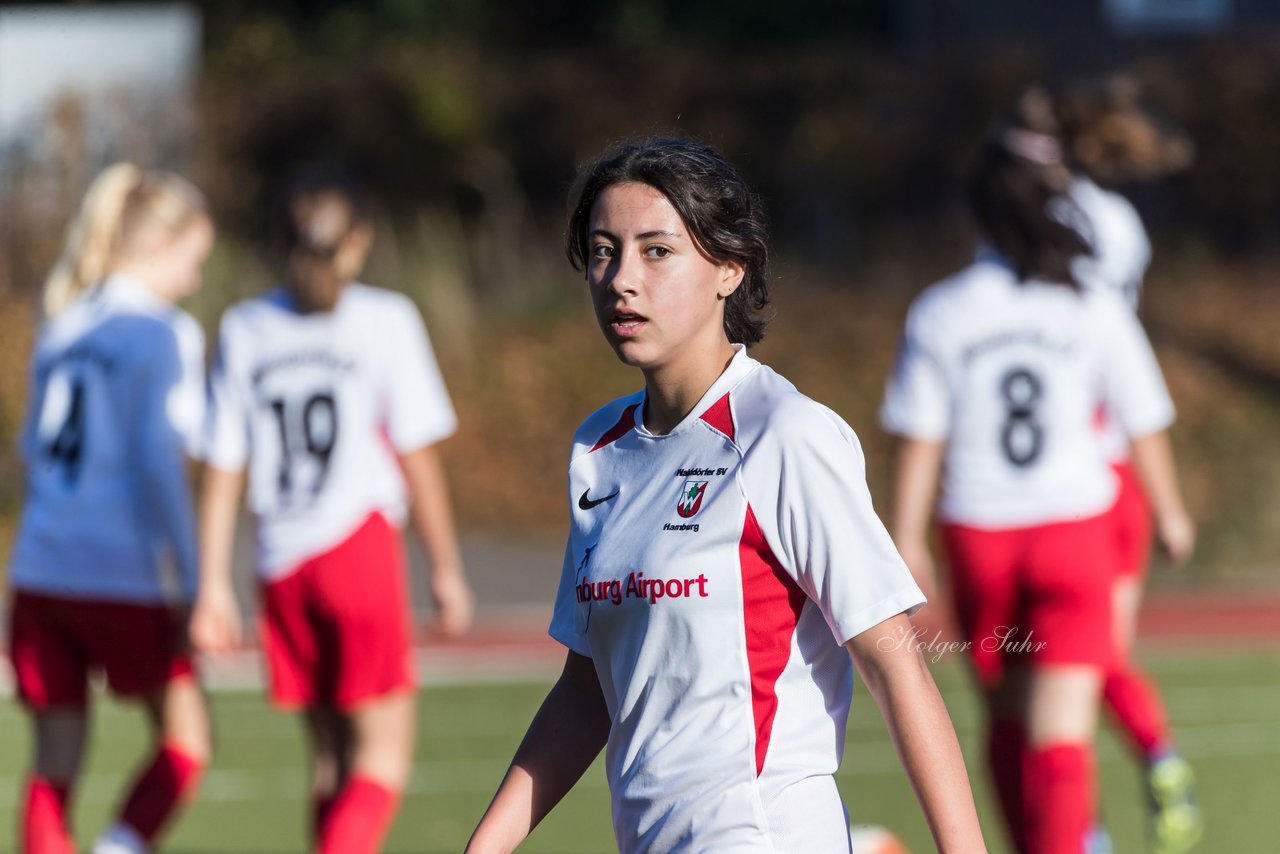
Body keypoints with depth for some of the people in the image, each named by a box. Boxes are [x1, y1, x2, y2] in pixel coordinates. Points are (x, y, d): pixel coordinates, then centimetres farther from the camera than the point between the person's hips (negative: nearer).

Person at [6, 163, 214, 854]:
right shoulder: (157, 331, -8)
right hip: (125, 576, -6)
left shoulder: (61, 327, 14)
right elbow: (157, 457, -15)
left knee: (55, 761, 7)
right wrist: (186, 577, -12)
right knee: (184, 732, 8)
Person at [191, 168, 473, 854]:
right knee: (383, 756, -5)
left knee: (331, 757, 15)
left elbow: (221, 469, 5)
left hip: (281, 565, 4)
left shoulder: (244, 328, 8)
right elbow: (418, 461, -3)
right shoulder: (386, 321, -2)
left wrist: (212, 585, 7)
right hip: (359, 543, -4)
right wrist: (446, 567, 6)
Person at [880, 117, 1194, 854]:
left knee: (1008, 716, 19)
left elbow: (920, 440, -6)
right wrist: (1172, 513, 19)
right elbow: (1147, 428, 3)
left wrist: (908, 539, 2)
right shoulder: (1096, 312, -5)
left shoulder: (941, 312, -5)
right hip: (1075, 524, -1)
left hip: (978, 536, 1)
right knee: (1063, 730, -7)